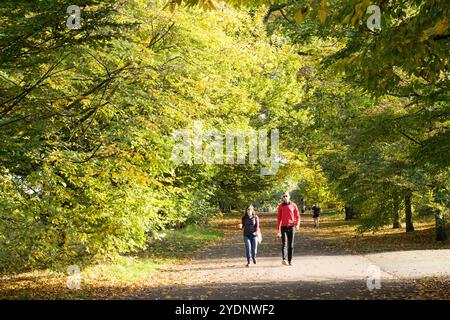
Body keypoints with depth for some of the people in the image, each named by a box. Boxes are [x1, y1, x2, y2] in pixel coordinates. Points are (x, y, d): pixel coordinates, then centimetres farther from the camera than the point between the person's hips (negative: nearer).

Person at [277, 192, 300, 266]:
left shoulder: (293, 205, 6)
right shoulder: (280, 206, 6)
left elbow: (297, 216, 6)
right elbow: (279, 218, 9)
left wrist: (297, 224, -12)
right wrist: (278, 229, 5)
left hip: (291, 227, 1)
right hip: (283, 227, -1)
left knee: (291, 245, 4)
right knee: (284, 243, -16)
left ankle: (290, 261, 11)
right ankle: (284, 259, -28)